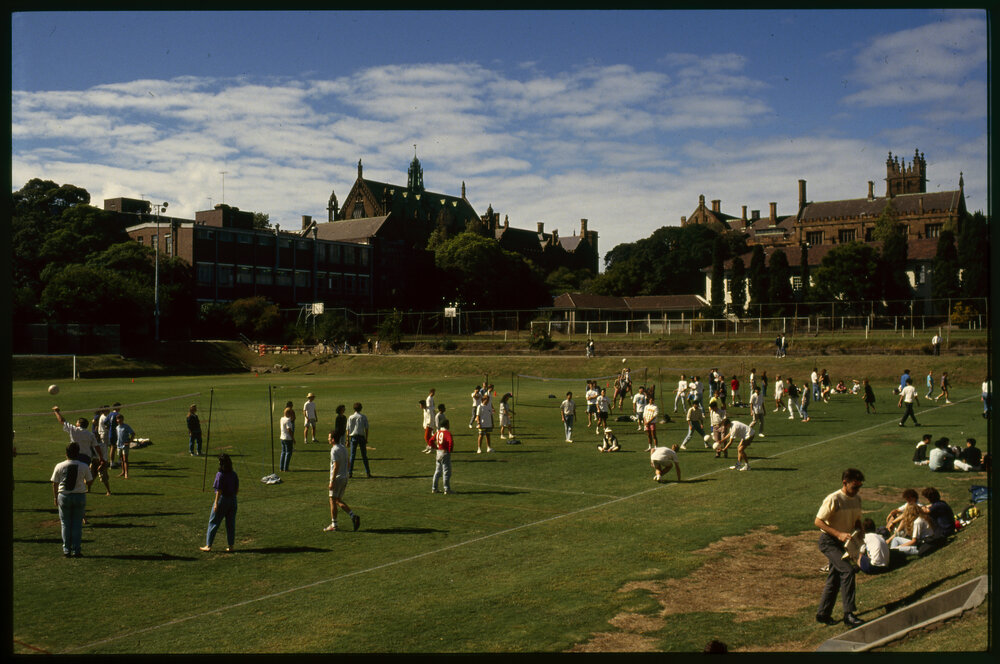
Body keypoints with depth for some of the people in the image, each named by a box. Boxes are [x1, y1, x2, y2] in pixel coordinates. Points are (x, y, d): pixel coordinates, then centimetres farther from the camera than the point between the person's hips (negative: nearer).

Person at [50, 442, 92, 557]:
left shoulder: (59, 466, -4)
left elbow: (55, 484, 1)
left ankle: (66, 550, 11)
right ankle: (76, 550, 5)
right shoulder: (84, 467, -6)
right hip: (80, 496, 0)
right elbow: (89, 481, 3)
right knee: (77, 524, 7)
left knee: (65, 524, 11)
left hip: (64, 497, 0)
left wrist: (55, 497, 13)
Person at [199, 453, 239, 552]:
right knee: (231, 523, 11)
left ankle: (208, 545, 8)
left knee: (213, 522, 5)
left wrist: (216, 503, -12)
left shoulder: (220, 475, -16)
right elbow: (237, 490, 6)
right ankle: (230, 545, 14)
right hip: (233, 500, 6)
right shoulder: (234, 474, 2)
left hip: (222, 499, -6)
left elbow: (219, 491, -17)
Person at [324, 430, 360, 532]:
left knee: (333, 501, 1)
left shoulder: (334, 450, -16)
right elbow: (348, 463, 17)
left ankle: (333, 525, 5)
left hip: (337, 478, -9)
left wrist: (332, 481, -20)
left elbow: (336, 467, -22)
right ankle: (353, 516, 1)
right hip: (344, 478, 9)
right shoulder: (343, 448, 12)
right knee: (338, 500, 15)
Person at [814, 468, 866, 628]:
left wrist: (859, 531, -1)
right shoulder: (833, 499, -20)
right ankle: (848, 614, -19)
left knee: (834, 578, 12)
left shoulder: (857, 499, 5)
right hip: (829, 541, -8)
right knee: (847, 570, -22)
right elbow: (818, 521, -19)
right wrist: (839, 534, -26)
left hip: (844, 543, 8)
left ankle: (823, 614, 24)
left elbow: (857, 520, 20)